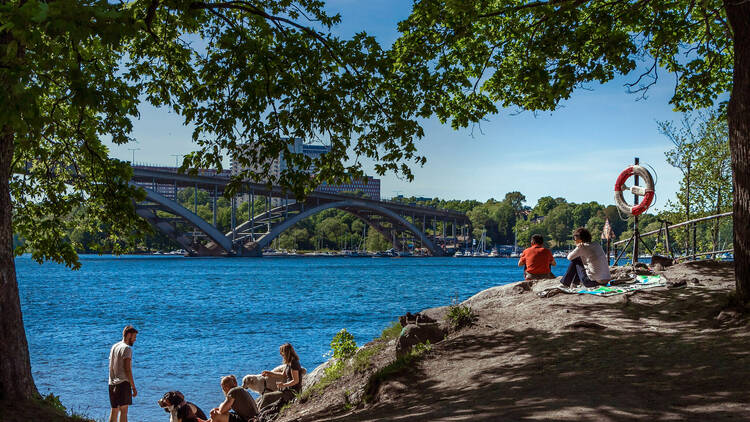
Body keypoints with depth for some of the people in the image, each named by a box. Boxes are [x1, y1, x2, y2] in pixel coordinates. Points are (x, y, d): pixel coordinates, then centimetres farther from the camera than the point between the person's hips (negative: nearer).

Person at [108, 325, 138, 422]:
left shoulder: (114, 347, 16)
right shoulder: (127, 348, -10)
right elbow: (127, 370, -16)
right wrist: (133, 387, -14)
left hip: (112, 383, 8)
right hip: (123, 382, -8)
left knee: (114, 411, 11)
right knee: (124, 410, -8)